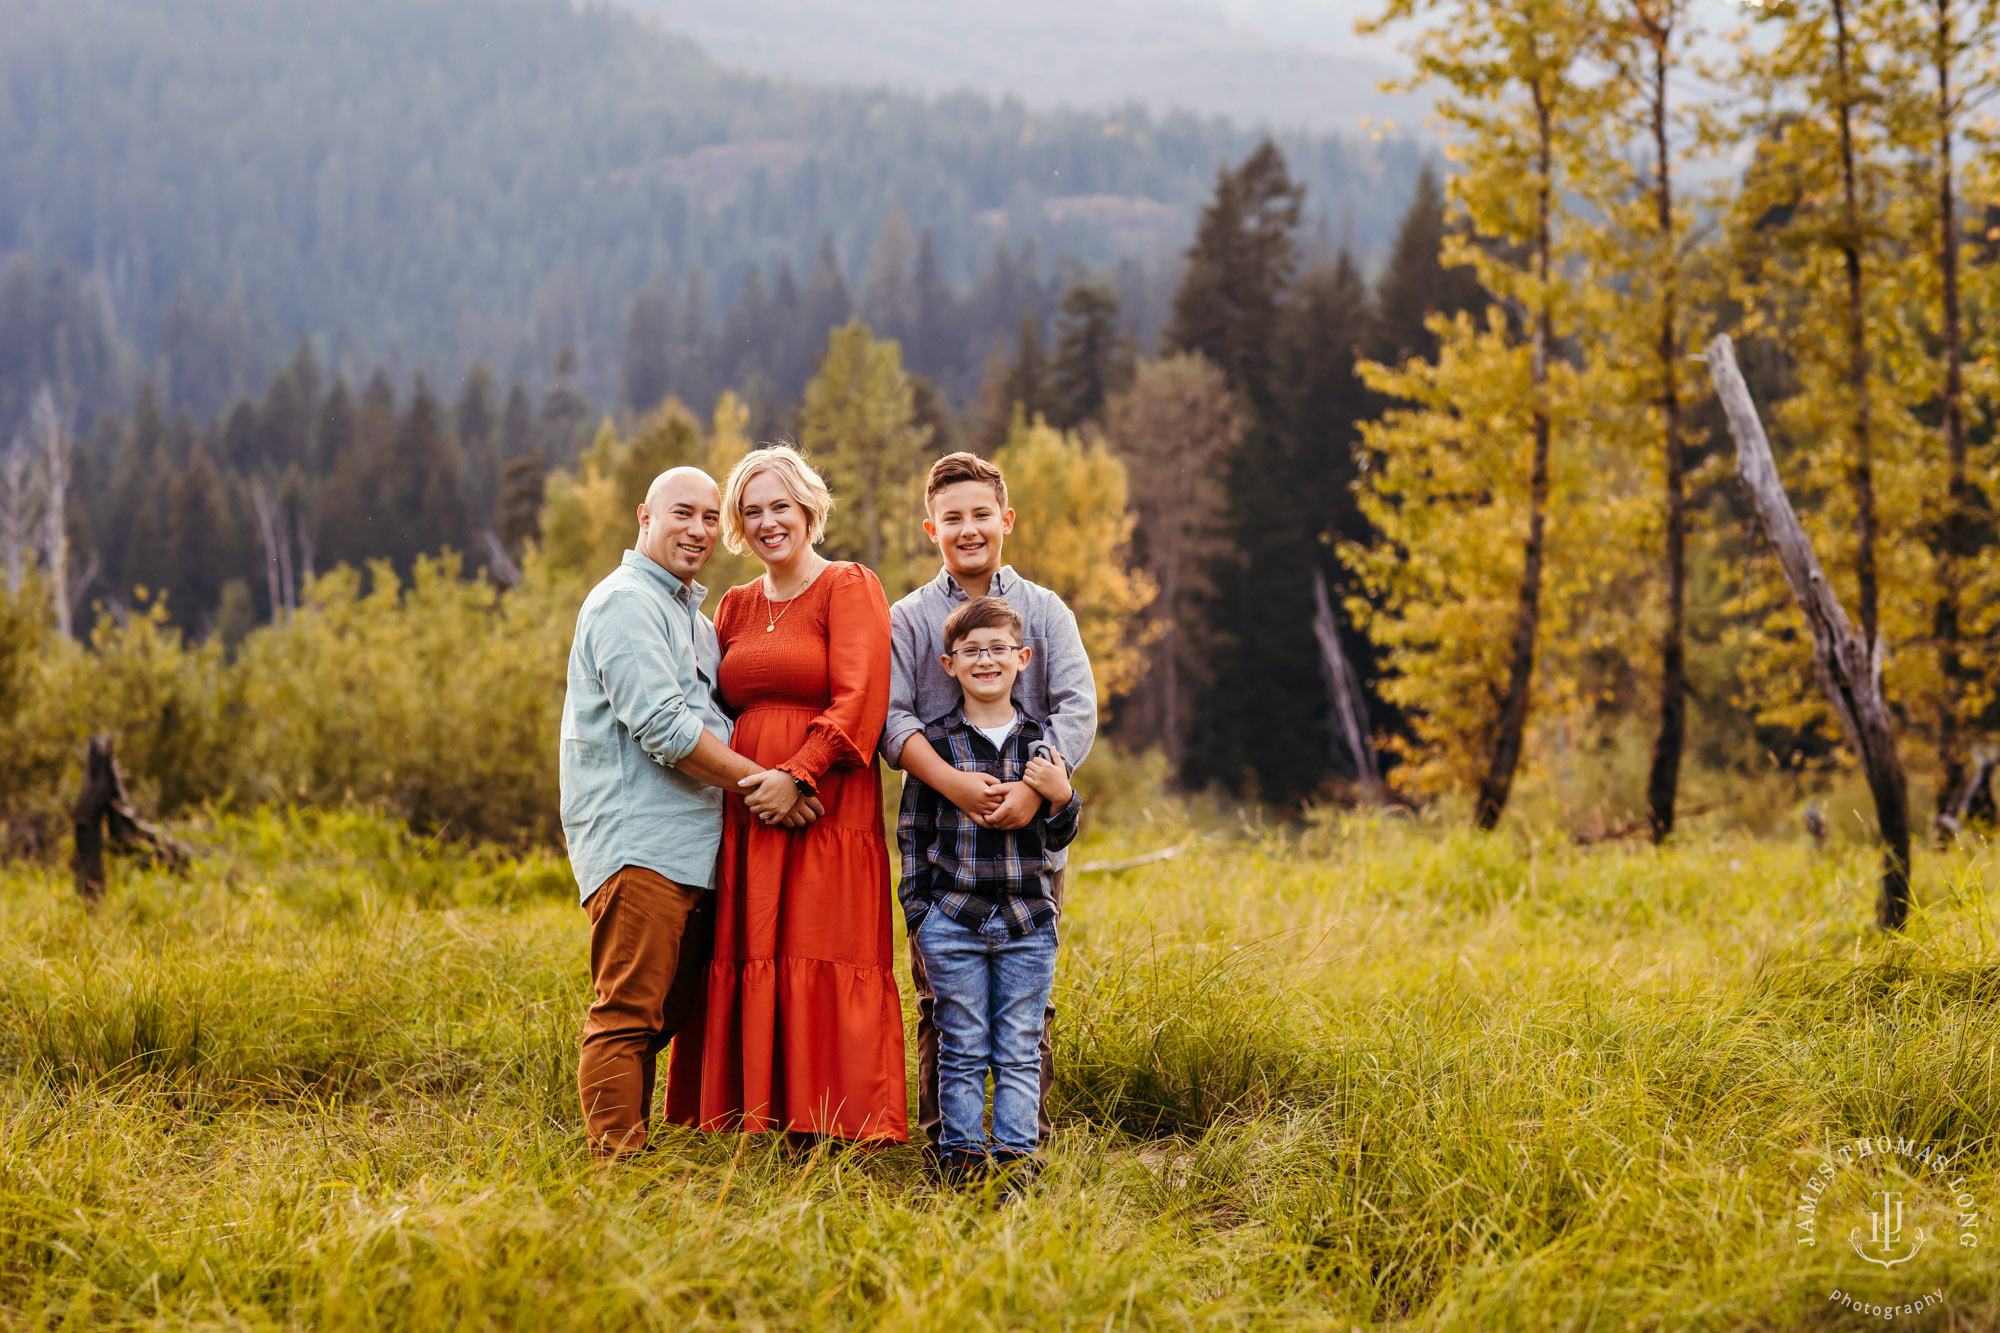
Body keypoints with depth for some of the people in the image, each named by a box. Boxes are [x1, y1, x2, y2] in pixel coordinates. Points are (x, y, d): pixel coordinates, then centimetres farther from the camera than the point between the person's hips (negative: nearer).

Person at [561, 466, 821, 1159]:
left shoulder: (693, 617, 25)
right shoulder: (625, 603, -7)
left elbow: (717, 719, 30)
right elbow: (662, 728, -16)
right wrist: (761, 781, -12)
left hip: (689, 851, 10)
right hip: (635, 843, -10)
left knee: (661, 1016, 9)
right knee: (627, 1016, -11)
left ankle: (634, 1159, 13)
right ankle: (618, 1166, -11)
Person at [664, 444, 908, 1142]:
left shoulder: (848, 588, 1)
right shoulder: (736, 607, 19)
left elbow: (858, 703, -9)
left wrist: (795, 776, -17)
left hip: (826, 816, -6)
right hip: (744, 821, 6)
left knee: (822, 973, -8)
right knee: (744, 970, 2)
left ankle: (831, 1128, -5)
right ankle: (752, 1119, 6)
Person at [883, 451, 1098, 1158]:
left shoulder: (1046, 611, 9)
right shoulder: (907, 620, 7)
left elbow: (1077, 711, -1)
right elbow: (891, 718, -5)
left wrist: (1034, 787, -19)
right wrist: (955, 785, -22)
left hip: (1031, 836, 1)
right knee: (940, 1001, 1)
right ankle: (942, 1146, 8)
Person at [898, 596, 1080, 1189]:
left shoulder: (1042, 742, 8)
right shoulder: (932, 741, 2)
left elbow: (1058, 838, 12)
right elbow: (912, 831, 6)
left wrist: (1061, 797, -9)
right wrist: (916, 913, 1)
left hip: (1027, 921, 2)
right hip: (953, 918, -2)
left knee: (1020, 1050, 4)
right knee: (963, 1050, 3)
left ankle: (1017, 1155, 9)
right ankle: (961, 1155, 10)